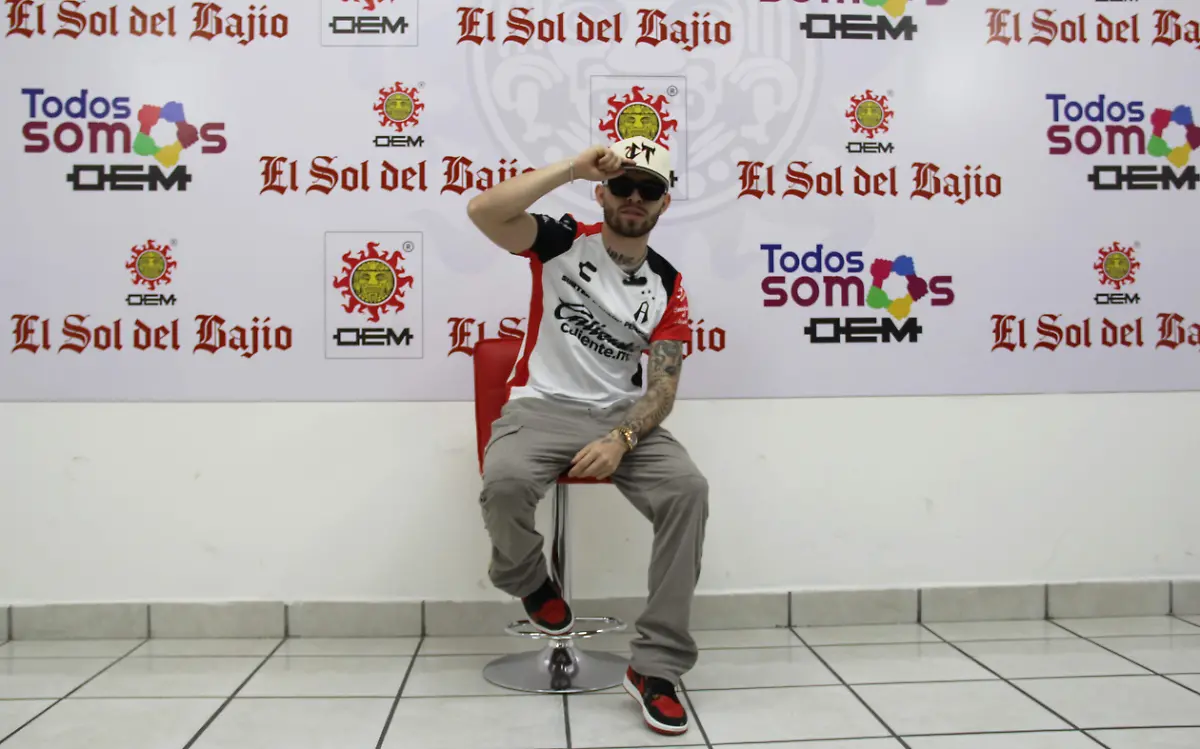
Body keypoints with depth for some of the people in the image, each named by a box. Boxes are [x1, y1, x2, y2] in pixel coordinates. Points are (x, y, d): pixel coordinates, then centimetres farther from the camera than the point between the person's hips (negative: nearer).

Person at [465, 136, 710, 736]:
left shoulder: (667, 287, 5)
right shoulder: (563, 242, 0)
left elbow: (662, 386, -2)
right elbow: (482, 211, -19)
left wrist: (621, 440, -22)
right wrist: (574, 167, -20)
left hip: (622, 415, 2)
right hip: (540, 409, -2)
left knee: (687, 489, -26)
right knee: (504, 481, -35)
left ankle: (656, 667, -16)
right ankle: (527, 580, 3)